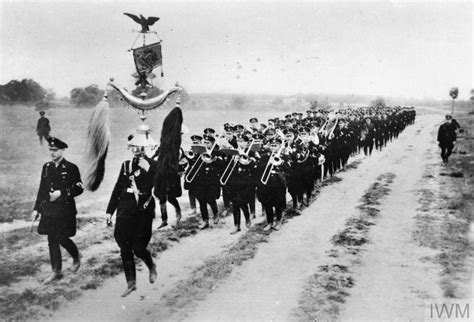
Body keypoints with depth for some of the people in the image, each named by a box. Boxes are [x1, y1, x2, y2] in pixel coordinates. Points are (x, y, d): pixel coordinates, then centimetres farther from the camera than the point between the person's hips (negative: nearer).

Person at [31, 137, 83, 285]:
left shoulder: (71, 168, -6)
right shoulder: (47, 167, 9)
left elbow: (79, 189, -7)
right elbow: (42, 189, 13)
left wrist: (61, 193, -16)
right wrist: (36, 209, 10)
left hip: (65, 210, -5)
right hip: (49, 210, 5)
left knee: (62, 238, -6)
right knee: (52, 241, 7)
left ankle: (76, 256, 24)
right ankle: (56, 272, 18)